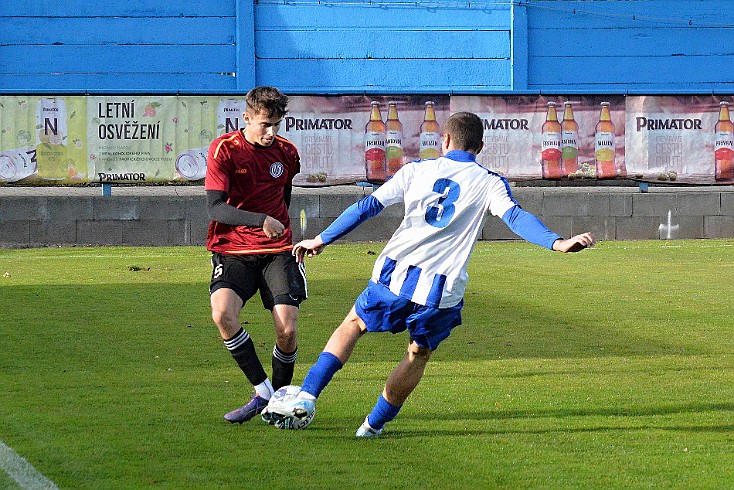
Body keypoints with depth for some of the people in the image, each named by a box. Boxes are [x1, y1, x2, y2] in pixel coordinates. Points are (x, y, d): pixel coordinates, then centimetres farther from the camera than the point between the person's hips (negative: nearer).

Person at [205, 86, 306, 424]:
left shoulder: (286, 153, 5)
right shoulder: (223, 150, -7)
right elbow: (215, 207, -16)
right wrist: (260, 221, -27)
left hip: (277, 251, 2)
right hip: (233, 251, -2)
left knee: (287, 330, -14)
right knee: (222, 313, -28)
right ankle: (262, 392, -16)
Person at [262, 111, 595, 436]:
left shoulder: (417, 171, 11)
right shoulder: (489, 183, 6)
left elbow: (367, 207, 9)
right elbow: (515, 216, -11)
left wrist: (321, 240, 14)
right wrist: (558, 243, -21)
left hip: (394, 274, 1)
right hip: (441, 291, -1)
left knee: (353, 324, 22)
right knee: (419, 353, 22)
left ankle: (305, 399, 8)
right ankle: (374, 424, 25)